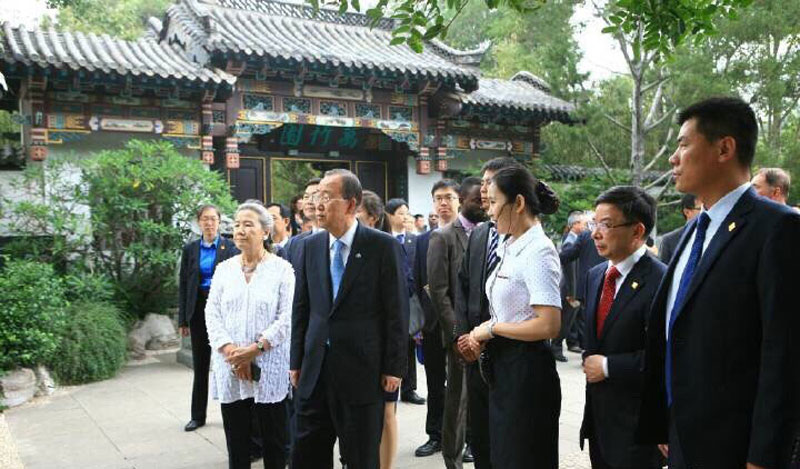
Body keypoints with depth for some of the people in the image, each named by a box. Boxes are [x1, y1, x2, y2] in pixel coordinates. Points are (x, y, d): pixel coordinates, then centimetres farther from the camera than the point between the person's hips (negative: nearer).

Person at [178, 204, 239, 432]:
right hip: (199, 310, 3)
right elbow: (183, 285, 7)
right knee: (200, 365, 10)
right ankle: (197, 415, 20)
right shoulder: (190, 250, 7)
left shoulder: (230, 247, -1)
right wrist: (183, 319, 3)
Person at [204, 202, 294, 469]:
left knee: (274, 441, 4)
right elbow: (212, 313, 4)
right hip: (230, 370, 3)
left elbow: (287, 317, -8)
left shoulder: (281, 268, -1)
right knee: (236, 442, 9)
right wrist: (230, 351, -10)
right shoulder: (224, 269, 10)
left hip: (269, 370, -3)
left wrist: (255, 349, -16)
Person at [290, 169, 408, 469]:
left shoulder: (384, 246, -8)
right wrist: (296, 361, 8)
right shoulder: (310, 246, 6)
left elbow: (397, 311, -7)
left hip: (362, 371, -4)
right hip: (314, 373, 4)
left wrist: (394, 367, -8)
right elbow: (301, 308, 10)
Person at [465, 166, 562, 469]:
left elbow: (549, 325, -25)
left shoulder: (538, 252, -18)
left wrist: (492, 328, -15)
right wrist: (481, 335, 3)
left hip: (526, 369, -9)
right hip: (501, 367, 9)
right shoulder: (510, 248, 9)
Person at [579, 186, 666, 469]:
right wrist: (590, 362, 3)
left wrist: (608, 366, -18)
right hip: (598, 414, 7)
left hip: (637, 424, -7)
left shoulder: (660, 281, -18)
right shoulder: (595, 275, 9)